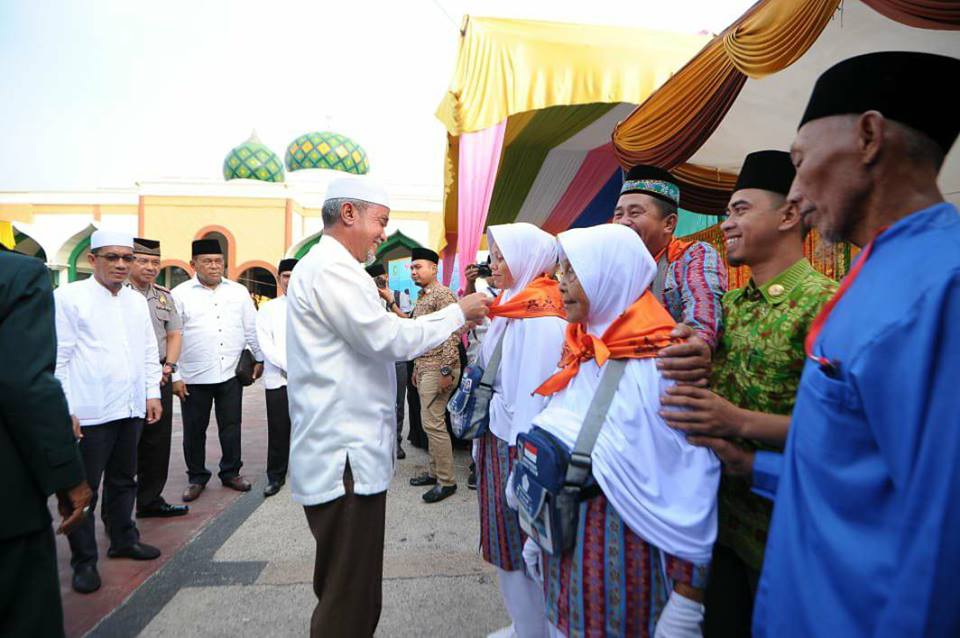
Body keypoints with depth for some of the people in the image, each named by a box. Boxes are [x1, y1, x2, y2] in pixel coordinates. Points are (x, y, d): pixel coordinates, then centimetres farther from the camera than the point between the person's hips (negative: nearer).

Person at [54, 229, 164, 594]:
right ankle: (84, 560, 18)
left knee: (124, 480, 18)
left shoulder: (137, 301, 12)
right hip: (88, 413, -6)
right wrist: (63, 409, -11)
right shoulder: (69, 298, -5)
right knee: (83, 489, 4)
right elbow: (58, 357, -8)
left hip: (131, 409, 6)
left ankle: (123, 539, 33)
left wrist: (152, 393, 12)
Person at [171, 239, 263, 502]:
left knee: (231, 427, 10)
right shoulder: (180, 294, -1)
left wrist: (259, 359, 10)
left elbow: (251, 329, 12)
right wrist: (174, 376, -5)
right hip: (194, 377, -1)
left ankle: (231, 473, 26)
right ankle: (197, 478, 26)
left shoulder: (239, 292, 7)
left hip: (231, 373, 2)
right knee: (194, 430, 9)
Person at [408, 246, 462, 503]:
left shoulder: (443, 294, -11)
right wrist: (416, 368, 21)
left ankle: (446, 481, 2)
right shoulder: (422, 297, 17)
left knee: (432, 422, -8)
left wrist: (446, 371, -22)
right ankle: (435, 471, 24)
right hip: (424, 367, 9)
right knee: (430, 422, 13)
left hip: (438, 368, -9)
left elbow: (451, 335, -18)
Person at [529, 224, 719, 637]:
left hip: (624, 544, -6)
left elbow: (695, 483, -19)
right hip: (562, 538, 6)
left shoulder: (663, 359, -18)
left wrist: (686, 601, -17)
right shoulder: (578, 353, 4)